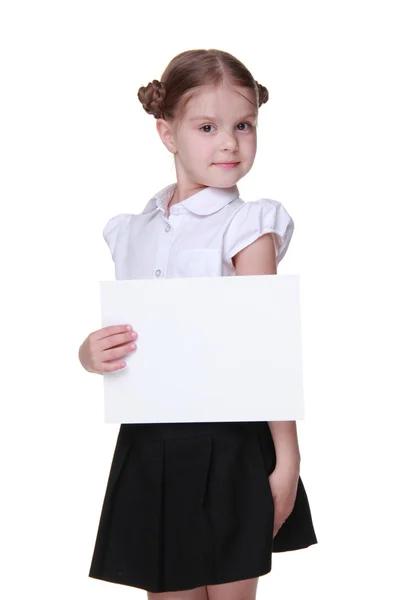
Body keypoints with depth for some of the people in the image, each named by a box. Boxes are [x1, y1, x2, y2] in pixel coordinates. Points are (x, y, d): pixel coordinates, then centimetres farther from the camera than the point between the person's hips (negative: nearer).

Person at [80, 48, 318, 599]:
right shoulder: (132, 232, 7)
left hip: (227, 448, -4)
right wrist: (92, 352, -8)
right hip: (149, 446, 4)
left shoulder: (246, 227, -7)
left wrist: (286, 458, -10)